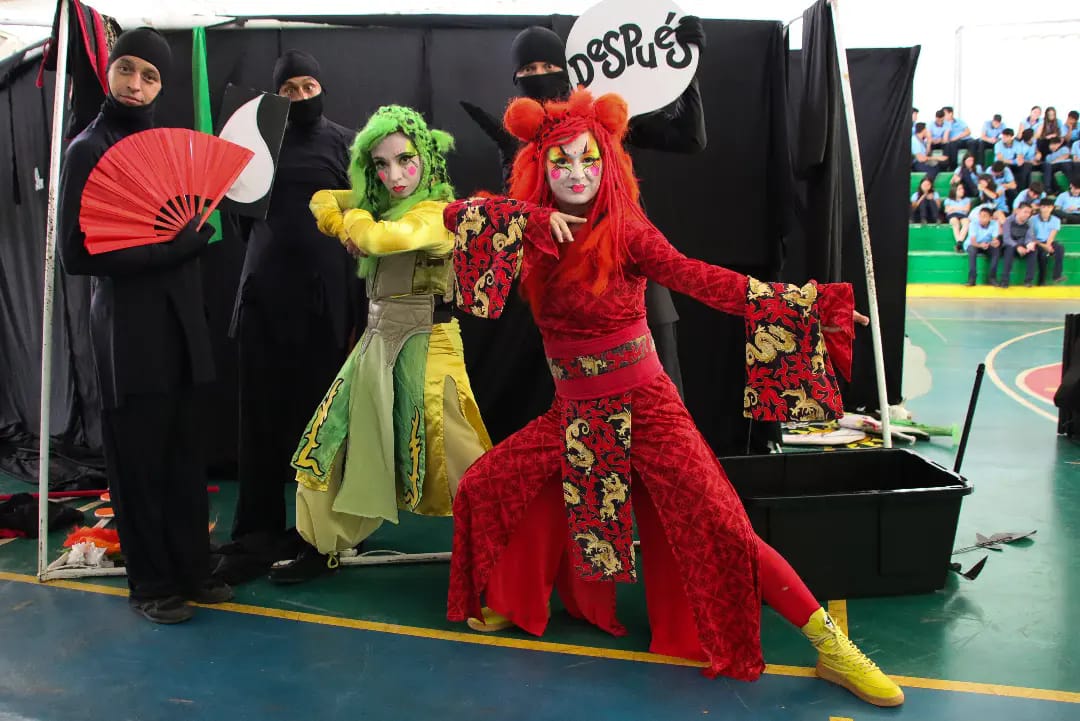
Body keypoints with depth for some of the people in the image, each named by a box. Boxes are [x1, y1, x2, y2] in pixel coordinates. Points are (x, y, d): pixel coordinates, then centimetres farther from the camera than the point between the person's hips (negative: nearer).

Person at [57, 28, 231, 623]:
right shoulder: (90, 149, -3)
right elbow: (76, 252, -10)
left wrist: (195, 232, -5)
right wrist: (172, 245, -13)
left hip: (181, 322, 5)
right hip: (128, 327, -5)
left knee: (186, 455, 8)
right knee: (138, 459, 2)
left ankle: (192, 569, 20)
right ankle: (151, 584, 15)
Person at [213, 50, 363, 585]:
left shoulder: (345, 142, 6)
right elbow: (243, 218, 20)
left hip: (324, 299, -2)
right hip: (264, 294, 2)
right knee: (261, 417, 0)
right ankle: (258, 535, 8)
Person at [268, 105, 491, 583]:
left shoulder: (437, 211, -14)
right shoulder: (383, 203, 11)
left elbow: (379, 238, -30)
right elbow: (322, 200, 23)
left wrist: (357, 216, -7)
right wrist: (345, 231, 2)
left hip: (423, 345, -8)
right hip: (378, 340, 8)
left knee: (449, 456, -7)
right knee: (331, 441, 13)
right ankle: (323, 547, 28)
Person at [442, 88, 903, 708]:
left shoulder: (625, 230, -11)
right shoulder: (536, 233, 1)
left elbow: (698, 278, -22)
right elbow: (458, 214, -8)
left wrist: (800, 303, -32)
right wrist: (533, 218, -22)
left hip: (644, 409, -5)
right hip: (574, 415, 5)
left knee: (721, 528, -14)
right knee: (482, 490, 4)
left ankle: (835, 649, -2)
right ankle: (511, 603, 30)